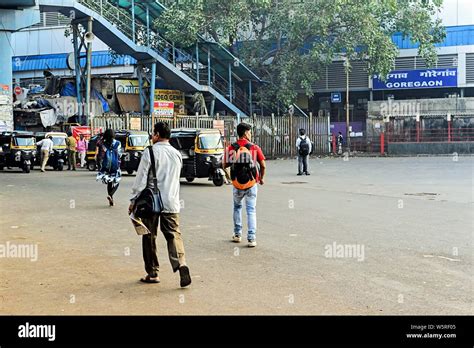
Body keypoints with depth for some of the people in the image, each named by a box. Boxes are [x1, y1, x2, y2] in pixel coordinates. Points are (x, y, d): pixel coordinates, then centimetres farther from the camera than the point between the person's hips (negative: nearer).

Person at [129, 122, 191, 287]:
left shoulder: (150, 152, -8)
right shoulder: (177, 154, 9)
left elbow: (141, 179, -8)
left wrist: (133, 200, -3)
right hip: (171, 202, 4)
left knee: (149, 237, 8)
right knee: (174, 235, 4)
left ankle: (152, 273, 15)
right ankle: (181, 264, -19)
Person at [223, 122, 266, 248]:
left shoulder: (231, 148, -5)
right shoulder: (255, 148, -8)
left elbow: (225, 165, 0)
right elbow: (263, 166, -6)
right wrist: (261, 178, 10)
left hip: (237, 184, 2)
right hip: (252, 183, -1)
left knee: (237, 207, 22)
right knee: (251, 210, 4)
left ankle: (237, 234, 26)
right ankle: (252, 238, -2)